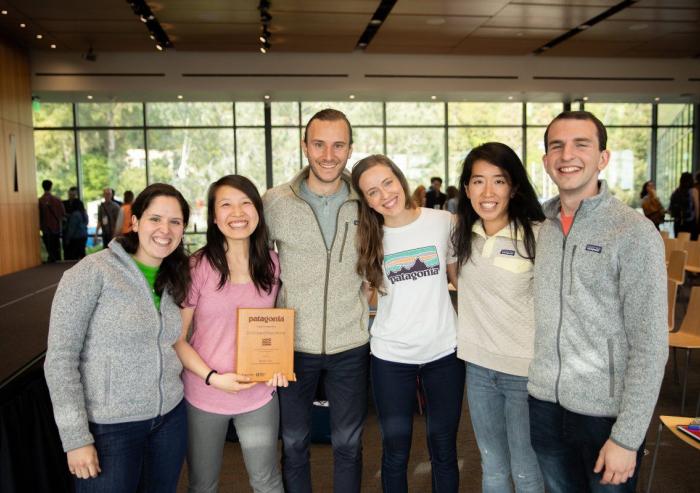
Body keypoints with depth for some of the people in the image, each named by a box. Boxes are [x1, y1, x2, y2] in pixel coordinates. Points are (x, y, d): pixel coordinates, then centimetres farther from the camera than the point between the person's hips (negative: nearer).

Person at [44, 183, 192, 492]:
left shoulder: (175, 280, 4)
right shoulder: (92, 272, -14)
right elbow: (60, 358, -14)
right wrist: (75, 437, -15)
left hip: (171, 419, 6)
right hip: (110, 427, -5)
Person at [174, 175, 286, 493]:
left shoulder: (271, 263, -2)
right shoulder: (197, 267, -13)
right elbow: (176, 338, -9)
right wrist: (212, 377, -19)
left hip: (259, 393, 2)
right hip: (204, 394, -2)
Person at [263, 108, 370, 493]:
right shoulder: (275, 202, -8)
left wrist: (370, 304, 2)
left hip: (350, 344, 1)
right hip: (292, 344, 0)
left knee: (348, 444, 16)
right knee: (293, 443, 16)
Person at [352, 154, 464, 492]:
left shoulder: (444, 222, -4)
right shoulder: (368, 237, -3)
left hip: (444, 350, 0)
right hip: (391, 355, 0)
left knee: (443, 450, 13)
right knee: (395, 453, 11)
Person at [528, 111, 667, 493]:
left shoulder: (635, 233, -13)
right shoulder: (538, 225, 2)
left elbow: (650, 345, -14)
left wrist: (627, 437, -15)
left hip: (606, 413, -4)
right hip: (544, 404, 5)